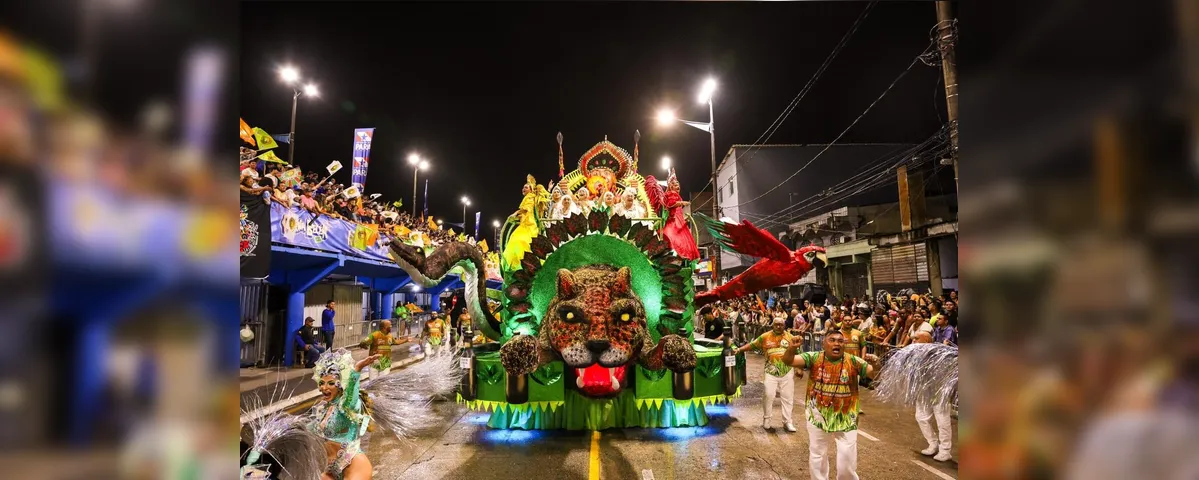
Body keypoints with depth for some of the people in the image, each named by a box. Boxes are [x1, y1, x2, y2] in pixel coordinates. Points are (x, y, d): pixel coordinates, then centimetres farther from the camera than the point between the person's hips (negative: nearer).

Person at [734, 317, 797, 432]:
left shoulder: (790, 337, 2)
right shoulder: (765, 337, -3)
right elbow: (752, 344, -2)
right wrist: (739, 349, -14)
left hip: (787, 372, 2)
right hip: (771, 372, -1)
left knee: (788, 397, 6)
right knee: (768, 395, -2)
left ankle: (787, 422, 18)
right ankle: (766, 420, 13)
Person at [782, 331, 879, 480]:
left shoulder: (853, 361, -9)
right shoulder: (814, 358, -10)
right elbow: (788, 360, -19)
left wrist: (875, 364, -33)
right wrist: (792, 347, -40)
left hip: (846, 419, 0)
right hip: (818, 417, 1)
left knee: (847, 462, 11)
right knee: (817, 457, 19)